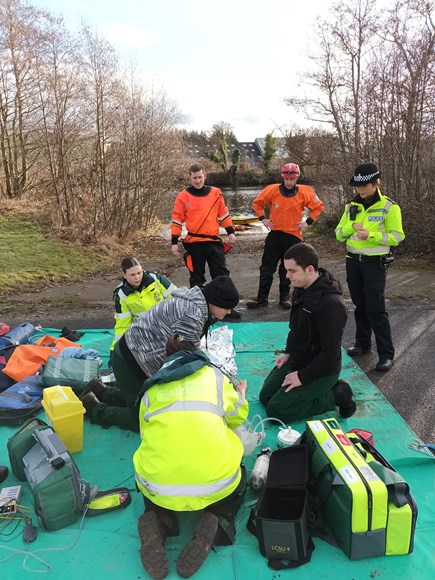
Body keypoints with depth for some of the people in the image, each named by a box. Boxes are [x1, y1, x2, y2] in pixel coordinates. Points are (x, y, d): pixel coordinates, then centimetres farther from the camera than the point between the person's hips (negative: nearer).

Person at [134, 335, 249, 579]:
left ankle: (157, 523, 4)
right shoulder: (214, 375, 11)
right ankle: (216, 522, 2)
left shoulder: (152, 388, 14)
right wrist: (240, 395, 44)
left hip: (158, 488, 1)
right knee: (239, 477, 33)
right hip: (215, 485, -1)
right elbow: (237, 417, 22)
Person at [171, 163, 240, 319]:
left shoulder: (216, 193, 5)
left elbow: (223, 213, 11)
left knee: (222, 274, 2)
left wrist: (230, 231, 3)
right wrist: (174, 242, -4)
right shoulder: (183, 196, -1)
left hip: (214, 241, 2)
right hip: (194, 243, -2)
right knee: (196, 277, 8)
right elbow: (177, 220, 0)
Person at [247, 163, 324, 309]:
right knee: (266, 268, 0)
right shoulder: (272, 190, -5)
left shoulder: (305, 193, -5)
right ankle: (262, 298, 7)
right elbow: (257, 203, 10)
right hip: (274, 234, 1)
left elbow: (318, 206, 8)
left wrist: (308, 221, 0)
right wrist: (263, 218, 1)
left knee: (287, 269, 8)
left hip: (293, 235, 0)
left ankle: (285, 297, 21)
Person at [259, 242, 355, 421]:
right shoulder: (301, 289, 0)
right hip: (296, 360, 9)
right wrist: (289, 353, 8)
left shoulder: (330, 303, -29)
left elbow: (331, 352, -26)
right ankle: (328, 389, 14)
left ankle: (336, 395, 0)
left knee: (275, 411, -11)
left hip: (321, 371, -9)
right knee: (265, 396, 13)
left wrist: (303, 377, -20)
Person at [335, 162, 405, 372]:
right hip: (353, 262, 5)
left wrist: (371, 235, -25)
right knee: (360, 305, 14)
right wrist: (351, 226, -13)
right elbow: (339, 234, 8)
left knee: (376, 309, -6)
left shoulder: (389, 207, -8)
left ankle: (386, 354, 4)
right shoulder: (351, 206, 6)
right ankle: (362, 343, 29)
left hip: (375, 264, -5)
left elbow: (397, 236, -11)